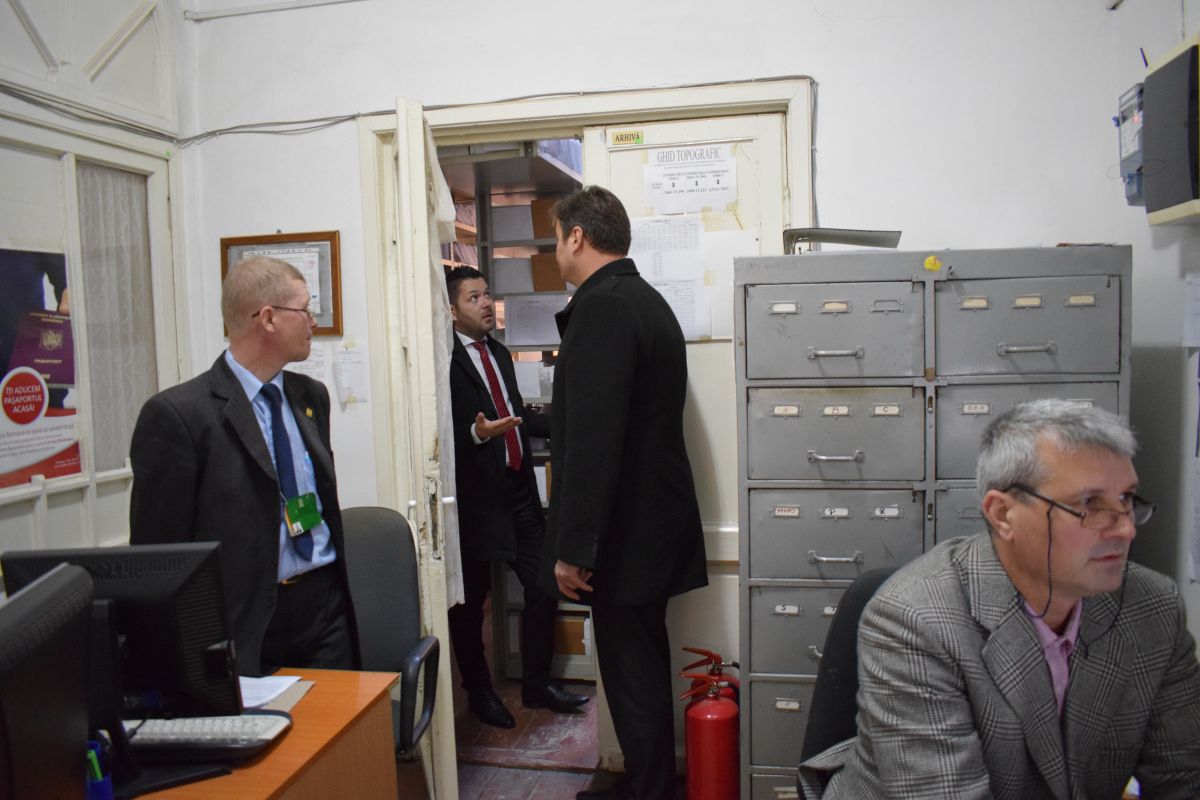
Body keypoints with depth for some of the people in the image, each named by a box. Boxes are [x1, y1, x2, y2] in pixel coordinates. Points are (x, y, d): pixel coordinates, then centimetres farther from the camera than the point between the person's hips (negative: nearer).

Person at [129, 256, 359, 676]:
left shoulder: (311, 395, 9)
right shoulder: (177, 415, -12)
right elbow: (158, 551, -9)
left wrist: (337, 592, 16)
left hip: (326, 608, 6)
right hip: (245, 625, -5)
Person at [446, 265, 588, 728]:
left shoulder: (499, 353, 14)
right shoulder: (447, 360, -14)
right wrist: (476, 433, -35)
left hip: (517, 488, 8)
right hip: (475, 496, -8)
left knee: (543, 585, 12)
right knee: (470, 600, 8)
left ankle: (537, 684, 28)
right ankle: (478, 693, 27)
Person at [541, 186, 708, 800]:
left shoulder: (603, 308, -18)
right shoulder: (646, 300, 13)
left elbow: (592, 441, -24)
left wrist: (573, 547, -21)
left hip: (627, 534, -10)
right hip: (652, 522, 10)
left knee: (632, 672, 3)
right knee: (642, 664, 20)